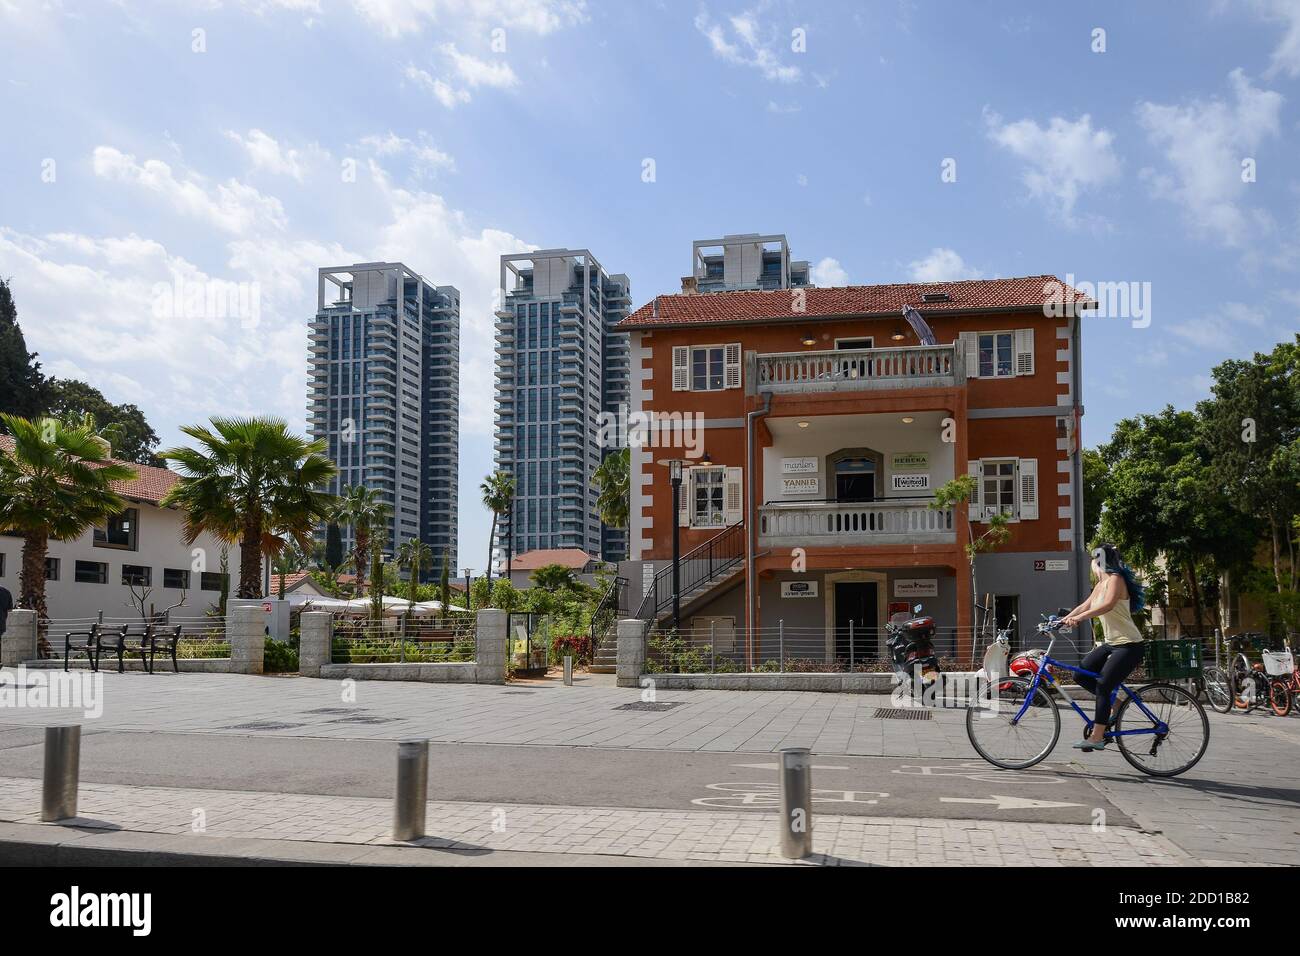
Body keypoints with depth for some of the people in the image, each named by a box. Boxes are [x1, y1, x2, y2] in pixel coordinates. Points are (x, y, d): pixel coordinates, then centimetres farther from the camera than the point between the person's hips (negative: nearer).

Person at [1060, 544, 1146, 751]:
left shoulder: (1115, 579, -13)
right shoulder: (1101, 584, 14)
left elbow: (1108, 605, -30)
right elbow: (1085, 606, 13)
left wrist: (1078, 618, -40)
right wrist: (1061, 621, 1)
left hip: (1128, 645, -9)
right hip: (1111, 643, 9)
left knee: (1102, 686, -14)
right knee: (1081, 674, 1)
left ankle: (1097, 737, -11)